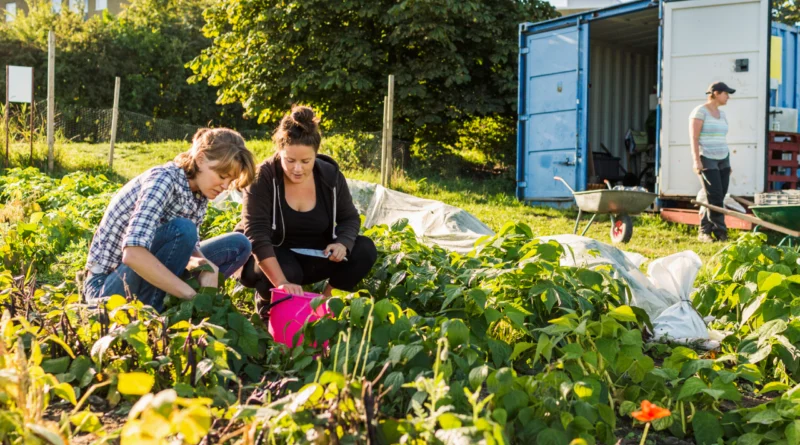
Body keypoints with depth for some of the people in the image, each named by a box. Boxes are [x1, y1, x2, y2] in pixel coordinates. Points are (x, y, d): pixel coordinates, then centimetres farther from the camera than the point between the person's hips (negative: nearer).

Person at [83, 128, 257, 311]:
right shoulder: (163, 180, -24)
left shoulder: (199, 193, 0)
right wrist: (193, 296, -37)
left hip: (147, 277, 8)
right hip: (106, 286, -8)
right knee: (181, 230, -30)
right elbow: (133, 254, -37)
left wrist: (206, 266, -27)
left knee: (238, 245, 5)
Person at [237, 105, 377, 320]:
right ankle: (267, 300, -3)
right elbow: (256, 233, -32)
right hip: (268, 259, -4)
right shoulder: (263, 178, -23)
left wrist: (343, 244, -24)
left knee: (364, 250, -16)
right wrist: (282, 282, -44)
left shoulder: (330, 175, -10)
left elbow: (350, 218, 1)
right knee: (288, 270, -38)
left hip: (311, 257, 4)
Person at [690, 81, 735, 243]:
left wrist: (728, 163, 16)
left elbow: (722, 140, 18)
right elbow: (694, 138, -15)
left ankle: (705, 232, 7)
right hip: (706, 159, -8)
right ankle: (721, 232, -4)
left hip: (722, 159, 8)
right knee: (715, 198, -12)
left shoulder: (721, 114, 14)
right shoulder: (700, 112, -9)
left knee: (718, 198, 2)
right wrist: (696, 160, -23)